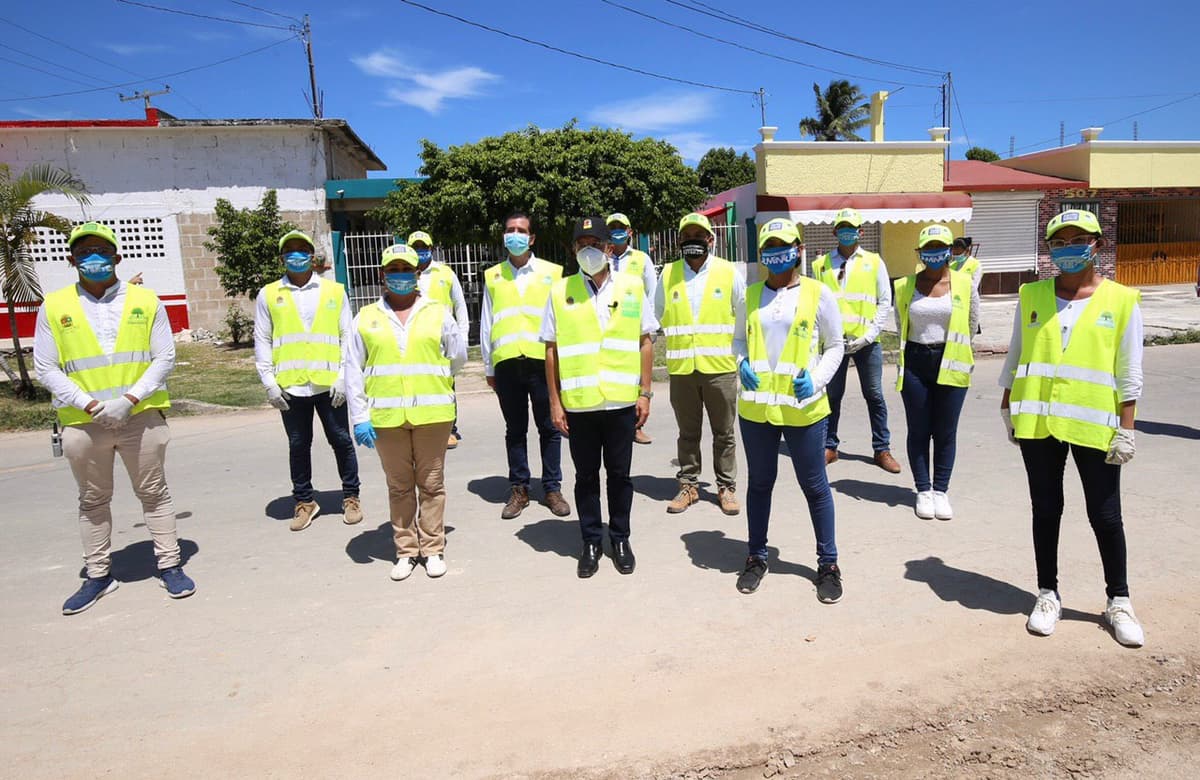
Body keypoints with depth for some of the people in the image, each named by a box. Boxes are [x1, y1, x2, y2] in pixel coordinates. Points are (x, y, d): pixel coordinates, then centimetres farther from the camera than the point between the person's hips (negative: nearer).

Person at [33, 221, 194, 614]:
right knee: (93, 502, 13)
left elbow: (164, 357, 0)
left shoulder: (146, 301, 2)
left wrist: (129, 399, -13)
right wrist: (91, 405, -12)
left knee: (154, 493, 8)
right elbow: (45, 368, 1)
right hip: (82, 423, 1)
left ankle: (169, 565, 20)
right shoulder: (53, 306, 3)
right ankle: (98, 575, 27)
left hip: (141, 417, -1)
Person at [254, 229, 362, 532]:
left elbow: (347, 336, 4)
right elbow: (262, 341, 7)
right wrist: (269, 381, -1)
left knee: (341, 441, 6)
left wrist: (344, 376, -5)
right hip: (290, 386, 1)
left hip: (329, 383, -1)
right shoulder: (268, 295, 7)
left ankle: (351, 497, 21)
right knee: (298, 445, 10)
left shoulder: (335, 291, 6)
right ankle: (304, 501, 24)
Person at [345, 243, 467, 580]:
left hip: (432, 413, -1)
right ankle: (406, 550, 23)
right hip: (386, 417, 1)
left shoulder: (438, 312, 5)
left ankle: (433, 548, 19)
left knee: (431, 483, 7)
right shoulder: (366, 318, 6)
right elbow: (353, 371, 4)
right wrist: (360, 417, -1)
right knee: (399, 486, 10)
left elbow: (458, 356, 11)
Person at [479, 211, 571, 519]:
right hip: (507, 363, 1)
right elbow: (486, 324, 13)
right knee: (515, 430, 9)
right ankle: (518, 489, 18)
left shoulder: (552, 272, 7)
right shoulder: (492, 276, 12)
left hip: (543, 359, -1)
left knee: (549, 428, 5)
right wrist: (489, 367, 10)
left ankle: (552, 488, 16)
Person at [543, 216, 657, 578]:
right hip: (578, 402, 0)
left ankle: (620, 539, 26)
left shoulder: (632, 286, 4)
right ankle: (591, 541, 25)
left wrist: (645, 393, 1)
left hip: (622, 400, 0)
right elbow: (551, 349, 4)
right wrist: (555, 401, 1)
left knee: (619, 473, 10)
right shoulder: (560, 291, 3)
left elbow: (645, 342, 6)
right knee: (586, 475, 10)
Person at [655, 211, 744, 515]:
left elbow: (747, 317, 7)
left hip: (720, 366, -1)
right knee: (687, 432, 11)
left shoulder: (729, 272, 1)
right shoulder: (668, 274, 6)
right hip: (681, 367, 1)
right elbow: (655, 316, 16)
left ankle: (726, 487, 20)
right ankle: (688, 485, 23)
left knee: (724, 433, 7)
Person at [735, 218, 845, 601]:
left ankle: (828, 563, 24)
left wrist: (816, 380, -12)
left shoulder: (818, 293, -2)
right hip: (756, 406, 3)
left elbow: (834, 346, 3)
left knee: (814, 486, 8)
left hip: (803, 407, -3)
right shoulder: (751, 294, 7)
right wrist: (742, 364, -5)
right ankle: (757, 557, 30)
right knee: (760, 482, 15)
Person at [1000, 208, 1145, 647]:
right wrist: (1008, 407, 9)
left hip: (1095, 425, -1)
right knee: (1046, 510, 11)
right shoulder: (1031, 296, 5)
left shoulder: (1121, 300, 0)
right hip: (1038, 421, 2)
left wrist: (1126, 429, -4)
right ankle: (1048, 594, 25)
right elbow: (1015, 356, 11)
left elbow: (1130, 375, 0)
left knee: (1105, 515, 7)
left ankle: (1119, 601, 26)